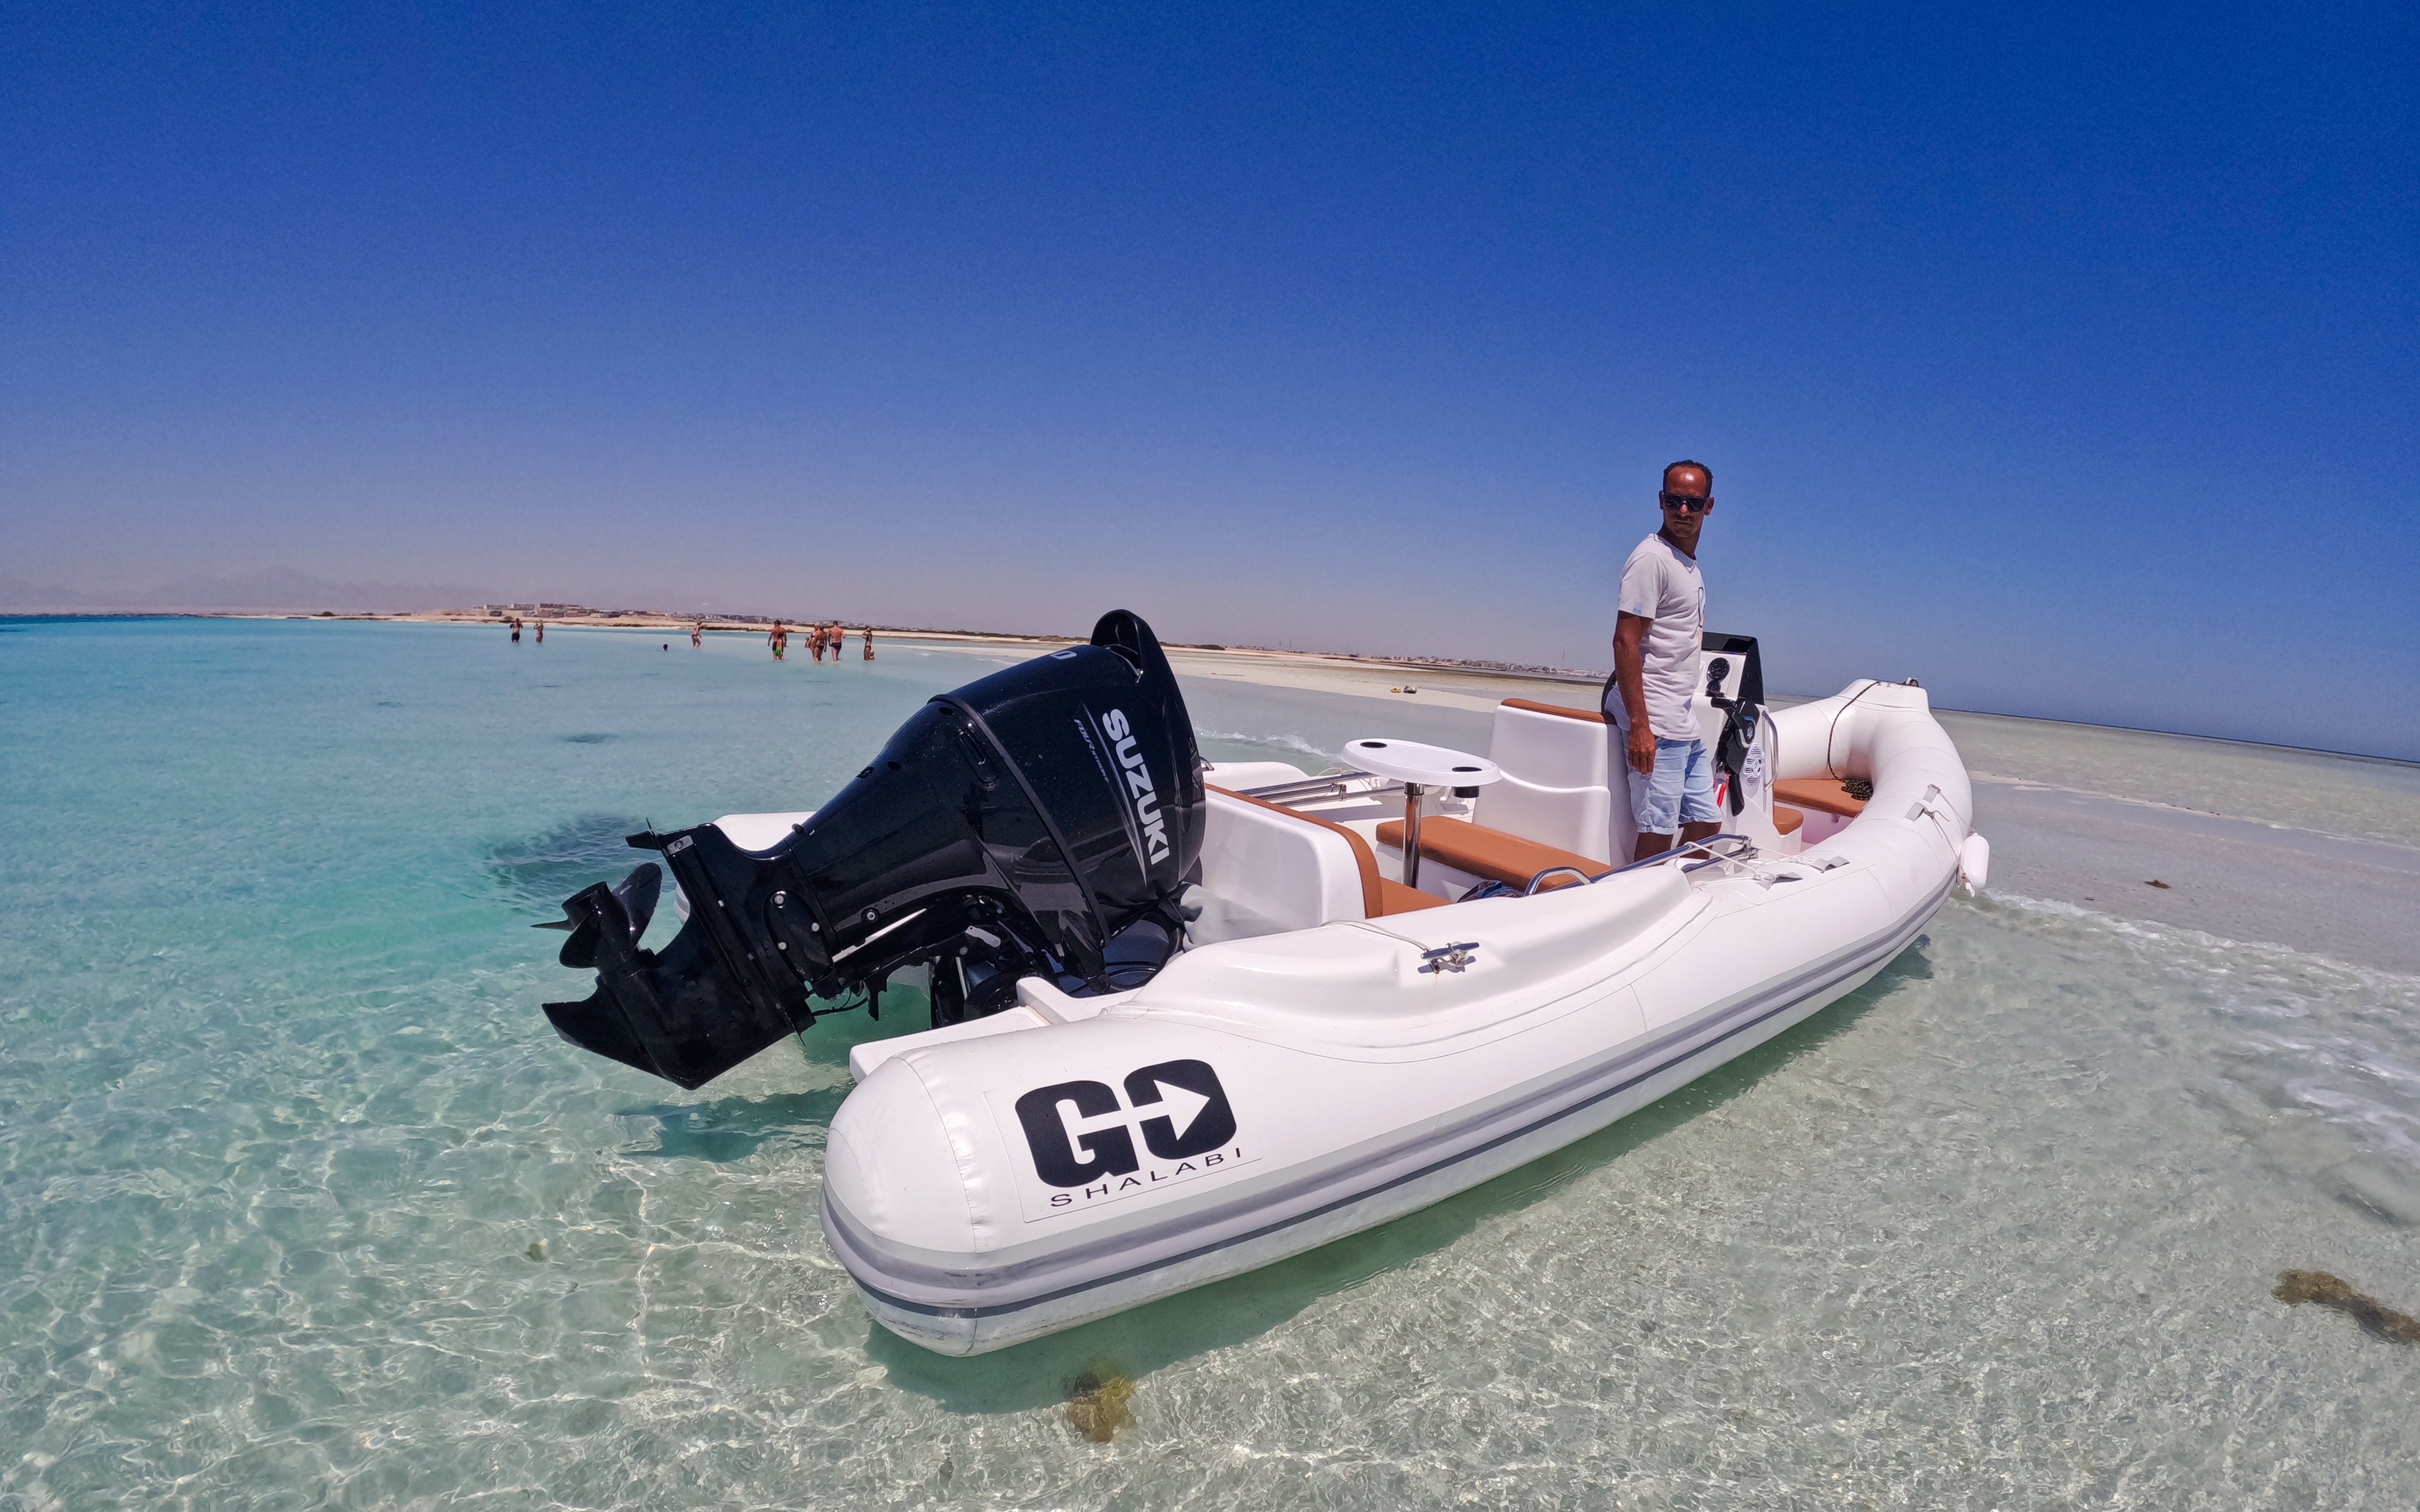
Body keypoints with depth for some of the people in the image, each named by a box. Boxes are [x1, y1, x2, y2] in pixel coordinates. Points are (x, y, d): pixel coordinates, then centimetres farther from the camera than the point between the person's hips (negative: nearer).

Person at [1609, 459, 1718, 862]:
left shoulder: (1691, 565, 17)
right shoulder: (1652, 559, -11)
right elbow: (1625, 642, -18)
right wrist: (1639, 726, -23)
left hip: (1687, 726, 10)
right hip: (1656, 725, -10)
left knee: (1707, 824, 14)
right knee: (1658, 834, -7)